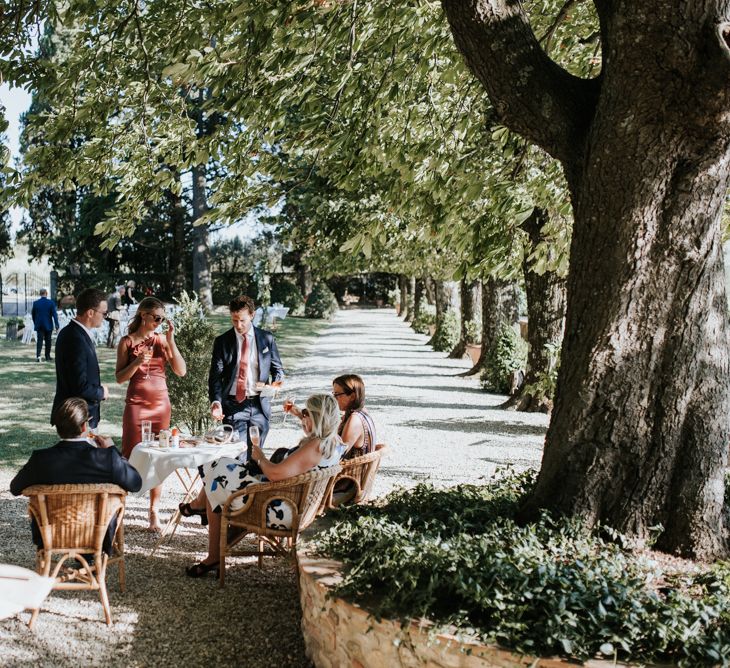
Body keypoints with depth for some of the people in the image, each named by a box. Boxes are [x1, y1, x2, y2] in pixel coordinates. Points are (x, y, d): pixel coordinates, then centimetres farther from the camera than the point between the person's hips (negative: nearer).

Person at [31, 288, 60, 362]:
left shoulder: (35, 303, -1)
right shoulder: (51, 303, -8)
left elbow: (33, 315, 8)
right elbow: (55, 314, -11)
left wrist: (35, 323, 22)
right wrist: (57, 325, -10)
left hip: (39, 325, 1)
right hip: (48, 325, -1)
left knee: (39, 340, 0)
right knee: (48, 341, 10)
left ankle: (38, 355, -18)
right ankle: (47, 357, 16)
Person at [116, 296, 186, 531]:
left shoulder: (162, 340, 6)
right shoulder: (127, 342, 0)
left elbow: (181, 371, -2)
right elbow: (120, 378, -2)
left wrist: (171, 341, -9)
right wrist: (136, 363, -18)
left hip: (160, 404, 3)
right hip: (136, 404, -2)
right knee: (130, 456, -4)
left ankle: (154, 513, 10)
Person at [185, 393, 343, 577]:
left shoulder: (315, 447, -26)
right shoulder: (335, 442, 3)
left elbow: (276, 474, -29)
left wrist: (260, 458, -11)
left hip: (279, 510, -10)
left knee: (216, 479, 5)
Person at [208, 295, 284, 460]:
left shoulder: (266, 338, 6)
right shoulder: (222, 342, 2)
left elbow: (277, 368, 13)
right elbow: (215, 376, -2)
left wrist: (276, 384, -10)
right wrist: (216, 401, -18)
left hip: (259, 405, 2)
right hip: (233, 405, -1)